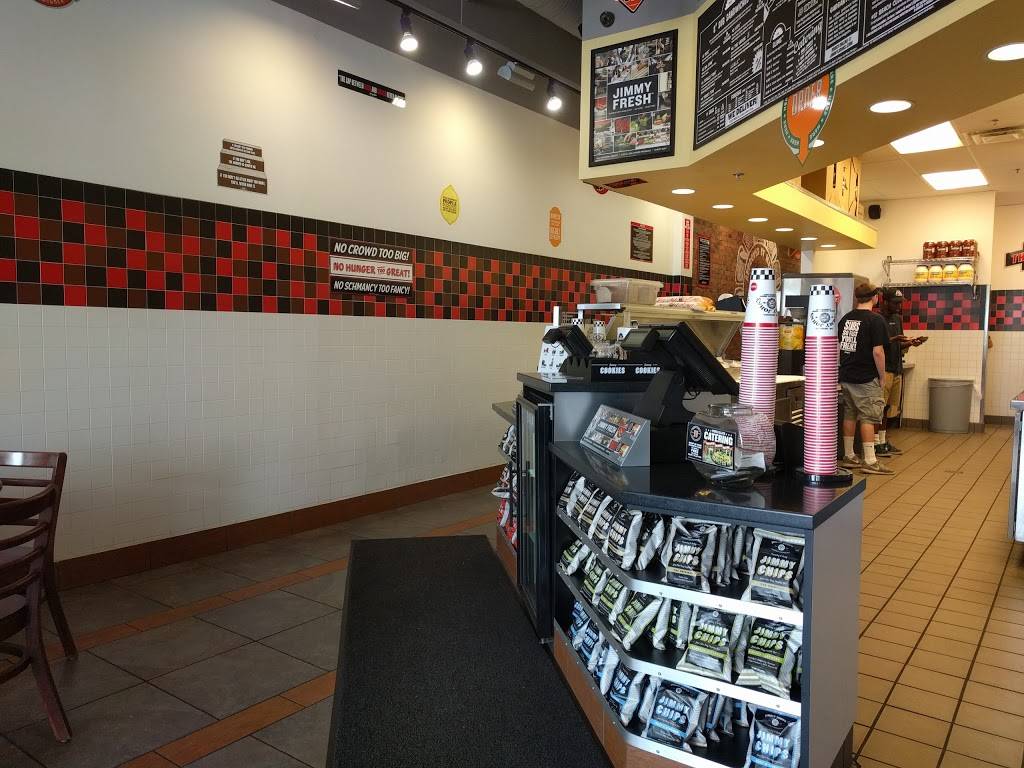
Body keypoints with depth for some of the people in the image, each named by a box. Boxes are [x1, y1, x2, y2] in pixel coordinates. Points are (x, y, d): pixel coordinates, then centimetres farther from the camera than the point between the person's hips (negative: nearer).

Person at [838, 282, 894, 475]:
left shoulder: (845, 318, 9)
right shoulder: (875, 320, -12)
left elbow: (838, 347, 14)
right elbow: (877, 352, -17)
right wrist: (882, 376, -7)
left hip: (846, 377, 7)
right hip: (866, 379, -7)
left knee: (849, 415, 14)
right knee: (868, 418, -3)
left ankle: (848, 456, 21)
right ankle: (870, 461, -1)